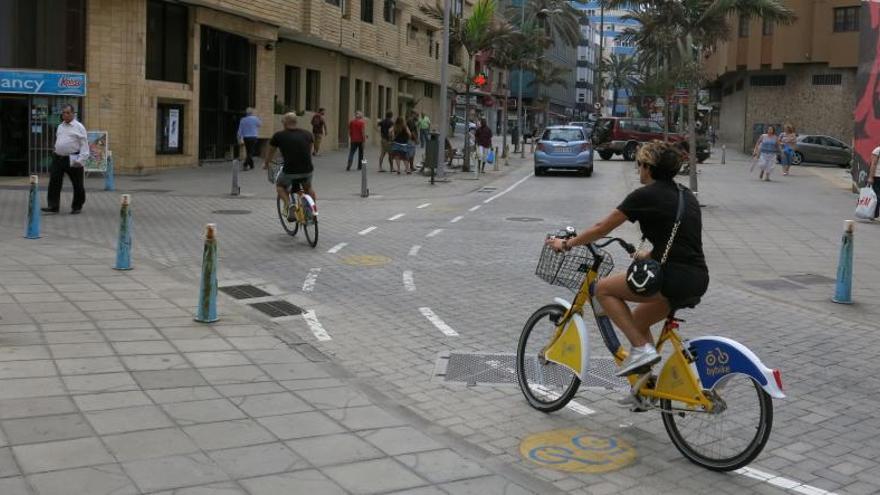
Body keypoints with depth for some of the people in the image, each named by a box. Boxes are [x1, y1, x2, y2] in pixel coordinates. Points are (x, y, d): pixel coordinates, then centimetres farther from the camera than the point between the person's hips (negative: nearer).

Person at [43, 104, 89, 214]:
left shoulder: (79, 127, -5)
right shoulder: (60, 126, 14)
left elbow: (84, 145, -9)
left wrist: (80, 160, -17)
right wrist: (56, 154, 15)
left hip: (73, 160, -5)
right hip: (58, 158, 5)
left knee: (77, 185, 4)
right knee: (54, 182, -1)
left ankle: (77, 207, 17)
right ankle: (53, 206, 2)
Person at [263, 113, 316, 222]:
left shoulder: (278, 136, 4)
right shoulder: (307, 134, 11)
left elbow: (270, 153, 22)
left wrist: (266, 164, 43)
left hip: (290, 172, -3)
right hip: (307, 171, 3)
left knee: (280, 185, 28)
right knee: (308, 186, 35)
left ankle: (289, 206, 6)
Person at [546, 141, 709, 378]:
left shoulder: (645, 195, -6)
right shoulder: (686, 195, 17)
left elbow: (601, 229, 0)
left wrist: (566, 244, 13)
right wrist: (649, 255, 44)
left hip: (673, 278, -9)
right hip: (699, 281, 9)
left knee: (603, 288, 6)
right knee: (637, 320, 25)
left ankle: (641, 349, -1)